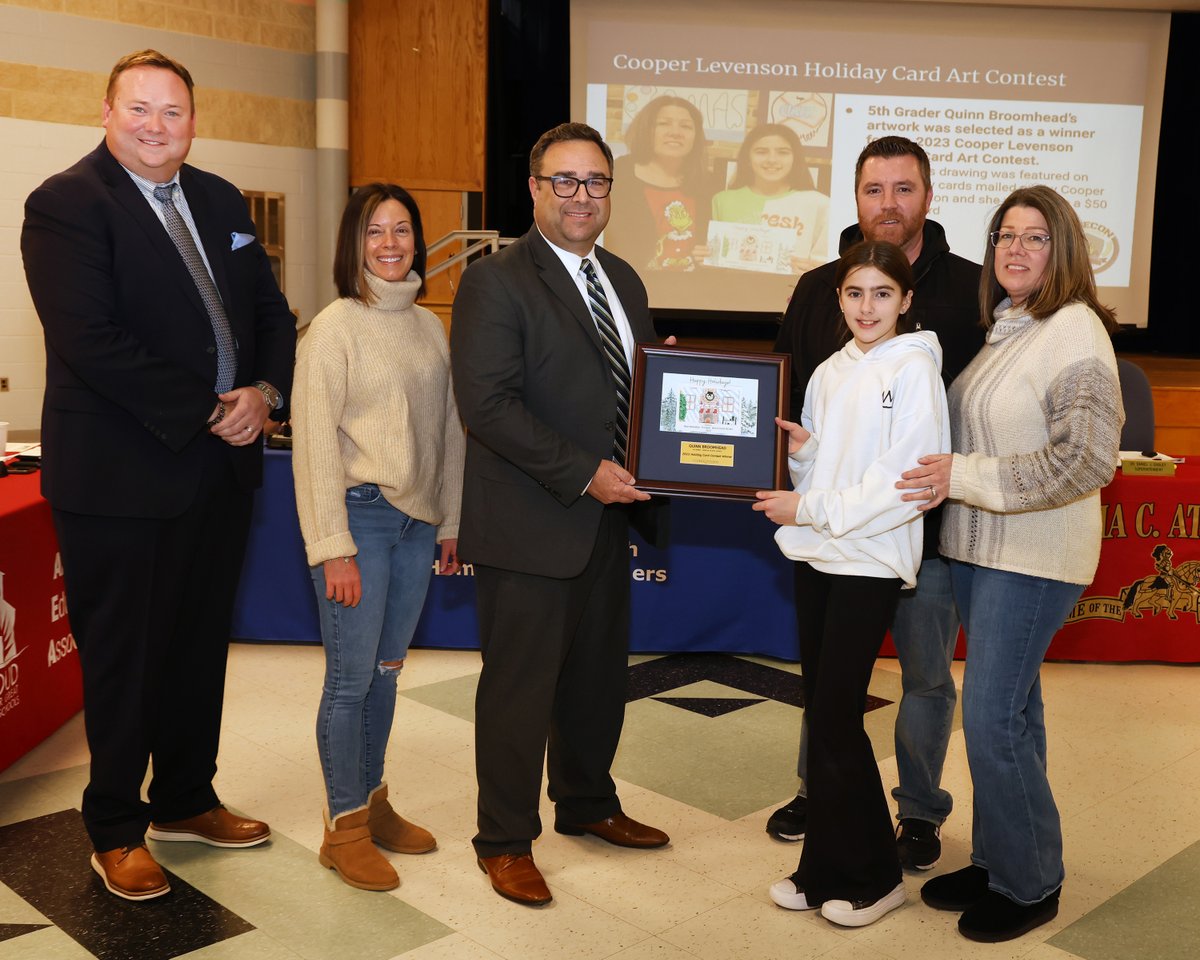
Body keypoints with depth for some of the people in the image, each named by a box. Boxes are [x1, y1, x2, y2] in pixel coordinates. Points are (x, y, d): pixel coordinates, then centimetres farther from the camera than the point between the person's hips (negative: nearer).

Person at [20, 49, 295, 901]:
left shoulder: (221, 202, 11)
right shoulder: (66, 204, -11)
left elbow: (270, 311, 11)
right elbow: (92, 343, -21)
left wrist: (264, 394, -8)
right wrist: (206, 413, -19)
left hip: (222, 467, 7)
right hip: (122, 475, -7)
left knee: (201, 645, 18)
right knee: (123, 659, 8)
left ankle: (185, 800, 37)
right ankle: (116, 831, 26)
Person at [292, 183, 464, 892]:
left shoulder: (431, 327, 10)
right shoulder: (335, 328, -9)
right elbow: (315, 439, -11)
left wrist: (451, 522, 12)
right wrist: (333, 548, -14)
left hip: (417, 521, 6)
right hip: (360, 516, -6)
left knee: (386, 672, 15)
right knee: (351, 678, 1)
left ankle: (373, 802, 30)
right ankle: (346, 827, 15)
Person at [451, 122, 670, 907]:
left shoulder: (623, 280, 13)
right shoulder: (496, 281, -11)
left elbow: (645, 385, 20)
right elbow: (487, 402, -20)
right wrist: (584, 474, -22)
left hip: (608, 517, 8)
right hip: (530, 526, -7)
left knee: (601, 673, 20)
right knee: (520, 686, 5)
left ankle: (588, 804, 41)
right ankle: (506, 841, 22)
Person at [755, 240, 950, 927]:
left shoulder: (914, 371, -9)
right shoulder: (829, 373, 12)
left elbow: (909, 483, -17)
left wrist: (810, 509, -16)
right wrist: (800, 450, -5)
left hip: (870, 563, -6)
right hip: (815, 555, 7)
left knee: (837, 717, -4)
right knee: (822, 713, 10)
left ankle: (873, 876, 14)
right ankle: (826, 869, 22)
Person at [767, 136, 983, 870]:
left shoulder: (973, 289, -4)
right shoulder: (819, 289, 4)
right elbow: (786, 391, 7)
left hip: (931, 519, -2)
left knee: (927, 674, 12)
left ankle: (920, 809, 31)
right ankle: (819, 789, 37)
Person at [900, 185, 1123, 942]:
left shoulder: (1074, 333, -14)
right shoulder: (1000, 329, 11)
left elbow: (1086, 460, -21)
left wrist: (963, 476, -20)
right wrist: (949, 478, 5)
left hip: (1033, 557, -8)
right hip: (978, 548, 8)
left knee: (993, 720, -5)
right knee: (1011, 710, 16)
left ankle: (1030, 885, 13)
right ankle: (997, 861, 28)